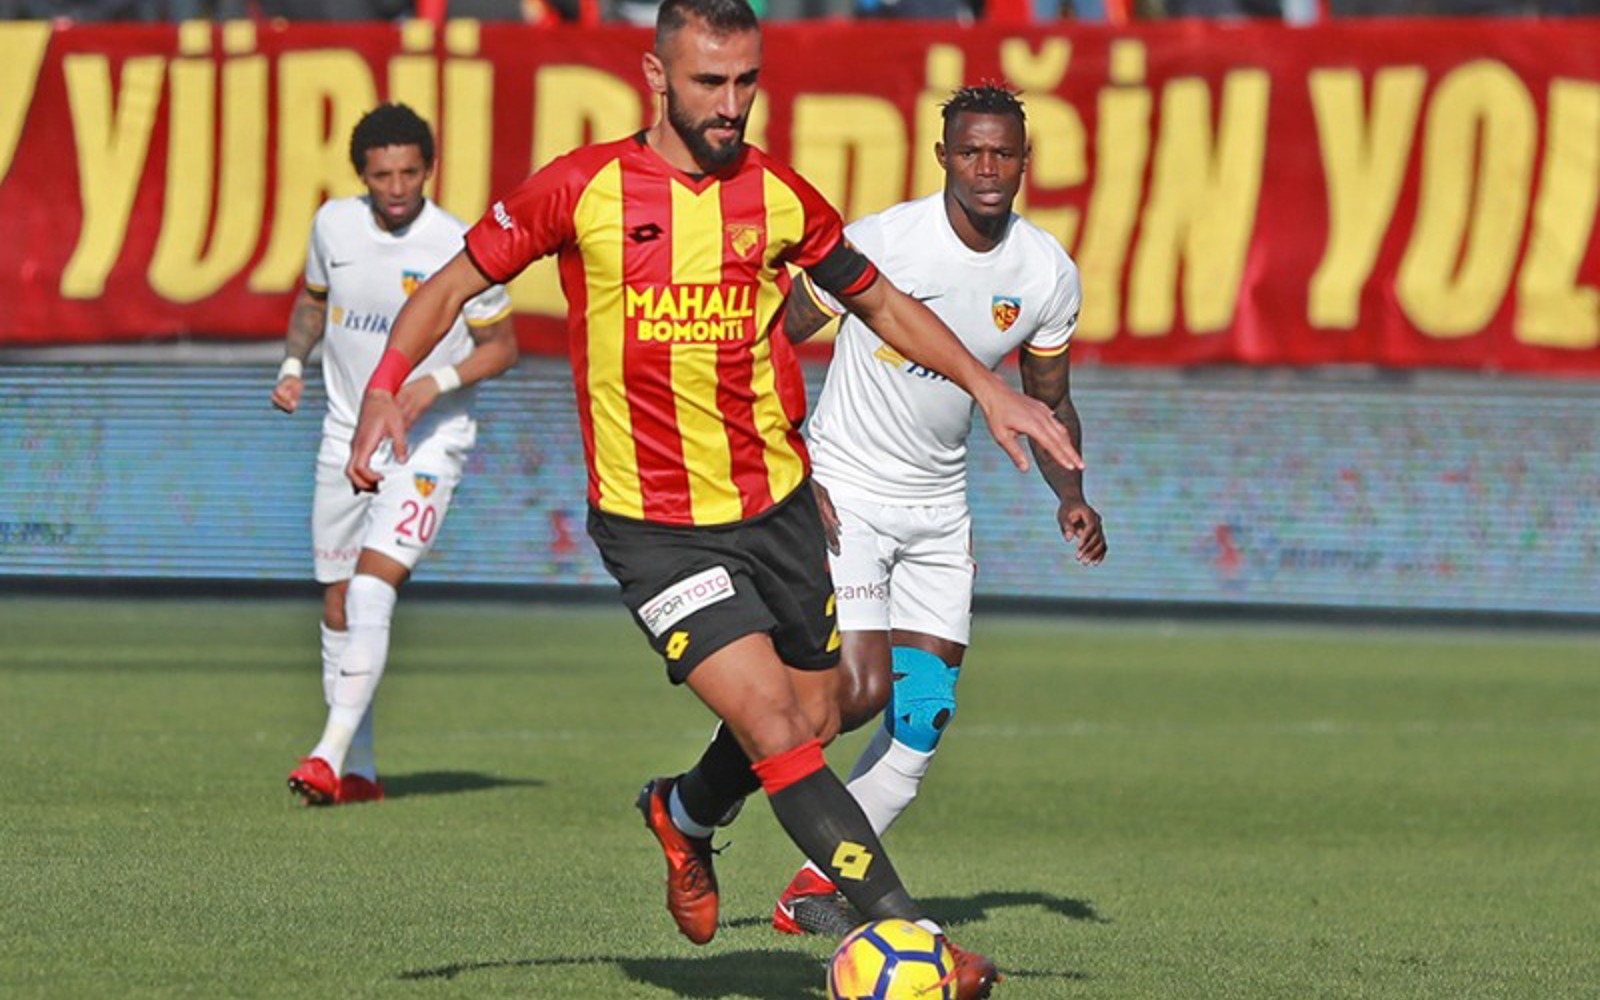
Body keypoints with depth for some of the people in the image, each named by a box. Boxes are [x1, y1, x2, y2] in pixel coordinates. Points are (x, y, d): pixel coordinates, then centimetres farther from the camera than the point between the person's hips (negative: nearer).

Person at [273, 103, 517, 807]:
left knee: (372, 590, -21)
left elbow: (500, 346, -4)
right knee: (338, 604, 7)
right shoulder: (333, 223, 0)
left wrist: (438, 383, -19)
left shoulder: (459, 247, -13)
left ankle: (332, 753, -24)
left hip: (427, 440, -5)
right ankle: (359, 772, 17)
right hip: (347, 436, 5)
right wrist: (293, 364, 5)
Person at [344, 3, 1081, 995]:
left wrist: (988, 386, 6)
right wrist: (384, 387, -12)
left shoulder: (778, 197, 1)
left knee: (814, 723, 13)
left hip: (778, 505, 5)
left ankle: (686, 812, 45)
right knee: (776, 728, -16)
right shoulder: (583, 189, -8)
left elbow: (882, 301, 15)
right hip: (655, 528, -4)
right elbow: (458, 281, 2)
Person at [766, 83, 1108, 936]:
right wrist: (793, 475, -18)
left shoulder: (1049, 272, -3)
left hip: (939, 506, 6)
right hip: (843, 494, -6)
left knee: (924, 716, -1)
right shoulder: (881, 242, -19)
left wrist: (1070, 496, -4)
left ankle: (817, 889, 9)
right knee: (861, 690, -17)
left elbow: (1048, 400, 12)